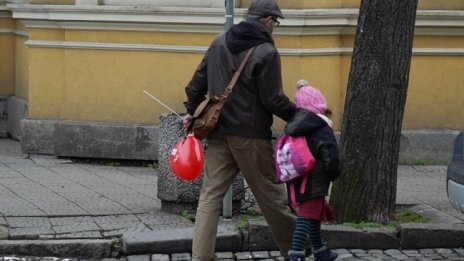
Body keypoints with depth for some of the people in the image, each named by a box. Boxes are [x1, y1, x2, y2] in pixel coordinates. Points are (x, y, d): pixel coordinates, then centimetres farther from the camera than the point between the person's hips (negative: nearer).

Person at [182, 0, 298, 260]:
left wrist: (192, 110, 23)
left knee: (210, 196, 5)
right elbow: (273, 100, -13)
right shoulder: (266, 52, -12)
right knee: (271, 195, 7)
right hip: (251, 136, -5)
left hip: (219, 131, 5)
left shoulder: (219, 42, 8)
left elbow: (199, 80, 12)